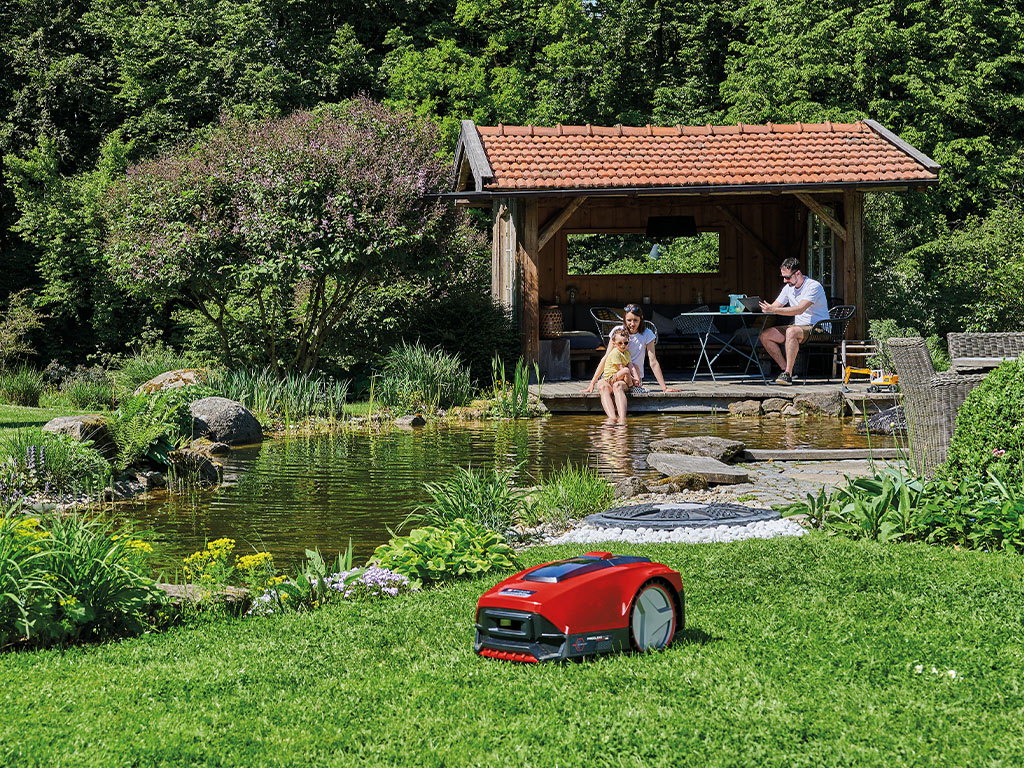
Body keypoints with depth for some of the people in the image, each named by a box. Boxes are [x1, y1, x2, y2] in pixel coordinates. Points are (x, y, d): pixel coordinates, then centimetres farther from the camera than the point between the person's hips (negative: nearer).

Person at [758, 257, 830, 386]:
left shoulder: (813, 286, -15)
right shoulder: (788, 288, 11)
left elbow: (800, 309, -27)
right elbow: (773, 307, 12)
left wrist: (774, 310, -34)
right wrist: (763, 309, -11)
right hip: (799, 327, 8)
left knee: (791, 331, -39)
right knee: (765, 335, -10)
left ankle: (788, 374, -35)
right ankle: (785, 369, -10)